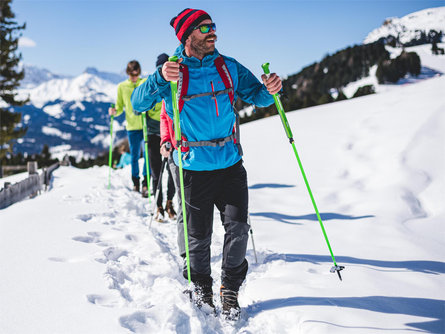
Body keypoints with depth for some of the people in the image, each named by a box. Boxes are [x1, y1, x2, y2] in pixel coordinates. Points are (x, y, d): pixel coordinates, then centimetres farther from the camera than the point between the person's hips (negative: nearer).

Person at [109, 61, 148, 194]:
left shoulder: (146, 82, 6)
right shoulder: (122, 86, 9)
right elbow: (120, 107, 12)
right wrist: (114, 111, -8)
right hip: (132, 125, 1)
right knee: (134, 155, 4)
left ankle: (146, 181, 5)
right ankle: (135, 182, 19)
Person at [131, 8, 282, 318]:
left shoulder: (229, 67, 6)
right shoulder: (172, 72, -2)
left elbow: (256, 96, 13)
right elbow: (138, 103, -10)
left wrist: (270, 90, -11)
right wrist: (160, 78, -28)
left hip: (231, 165, 2)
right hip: (195, 168, -2)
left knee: (237, 227, -8)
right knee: (199, 236, 6)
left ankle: (231, 287, 15)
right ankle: (201, 286, 32)